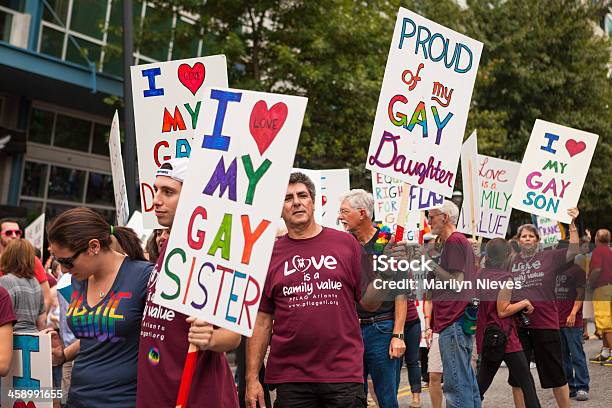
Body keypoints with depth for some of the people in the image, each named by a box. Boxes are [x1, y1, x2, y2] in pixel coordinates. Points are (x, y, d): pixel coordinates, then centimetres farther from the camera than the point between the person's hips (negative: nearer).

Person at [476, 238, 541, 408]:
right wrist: (525, 303, -6)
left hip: (487, 338, 7)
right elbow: (502, 311, -16)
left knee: (481, 383, 13)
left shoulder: (481, 275, 8)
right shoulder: (505, 278, -13)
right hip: (504, 337, -7)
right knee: (527, 382, 2)